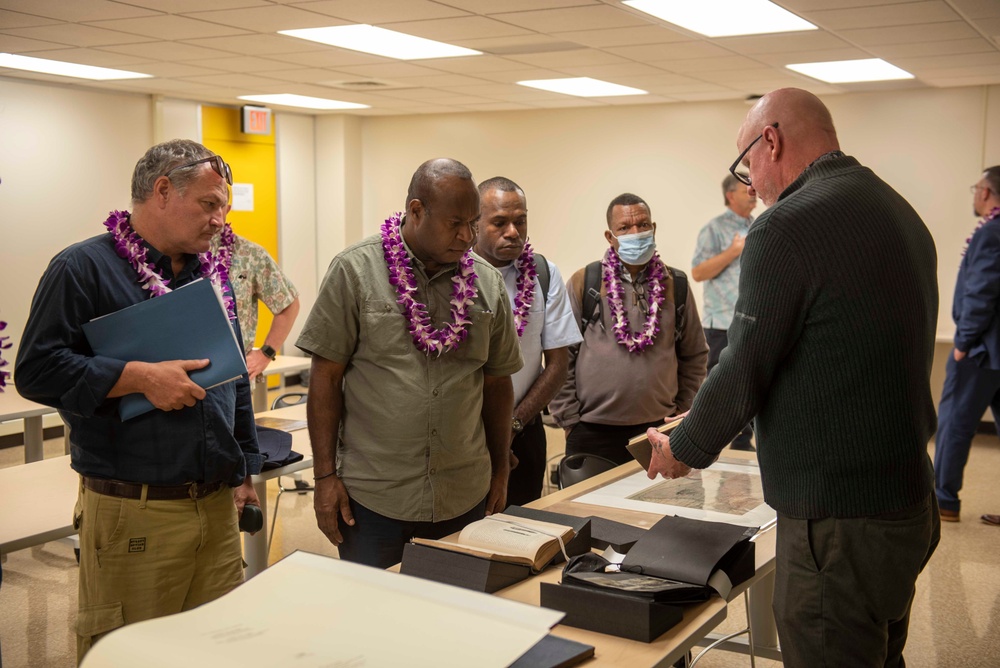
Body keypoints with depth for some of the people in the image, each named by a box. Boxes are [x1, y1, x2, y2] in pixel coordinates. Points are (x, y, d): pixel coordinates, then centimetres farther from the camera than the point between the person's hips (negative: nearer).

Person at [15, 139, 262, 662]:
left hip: (217, 503, 7)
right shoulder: (83, 267, -7)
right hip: (131, 513, -6)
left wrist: (245, 468, 21)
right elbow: (37, 370, -14)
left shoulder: (210, 273, 15)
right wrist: (140, 377, -20)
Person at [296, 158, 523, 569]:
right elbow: (327, 377, -4)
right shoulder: (354, 271, -6)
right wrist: (325, 476, -6)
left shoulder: (487, 283, 3)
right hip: (373, 498, -3)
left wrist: (501, 472, 15)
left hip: (465, 498, 3)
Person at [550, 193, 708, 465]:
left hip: (658, 429, 2)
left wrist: (682, 411, 9)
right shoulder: (583, 284, -1)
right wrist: (570, 420, -3)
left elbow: (694, 356, 14)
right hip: (593, 433, -2)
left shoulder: (676, 285, 6)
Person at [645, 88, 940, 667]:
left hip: (839, 520, -9)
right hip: (911, 504, 9)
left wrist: (683, 450, 2)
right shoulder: (901, 212, 11)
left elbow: (744, 370, -16)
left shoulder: (789, 226, -18)